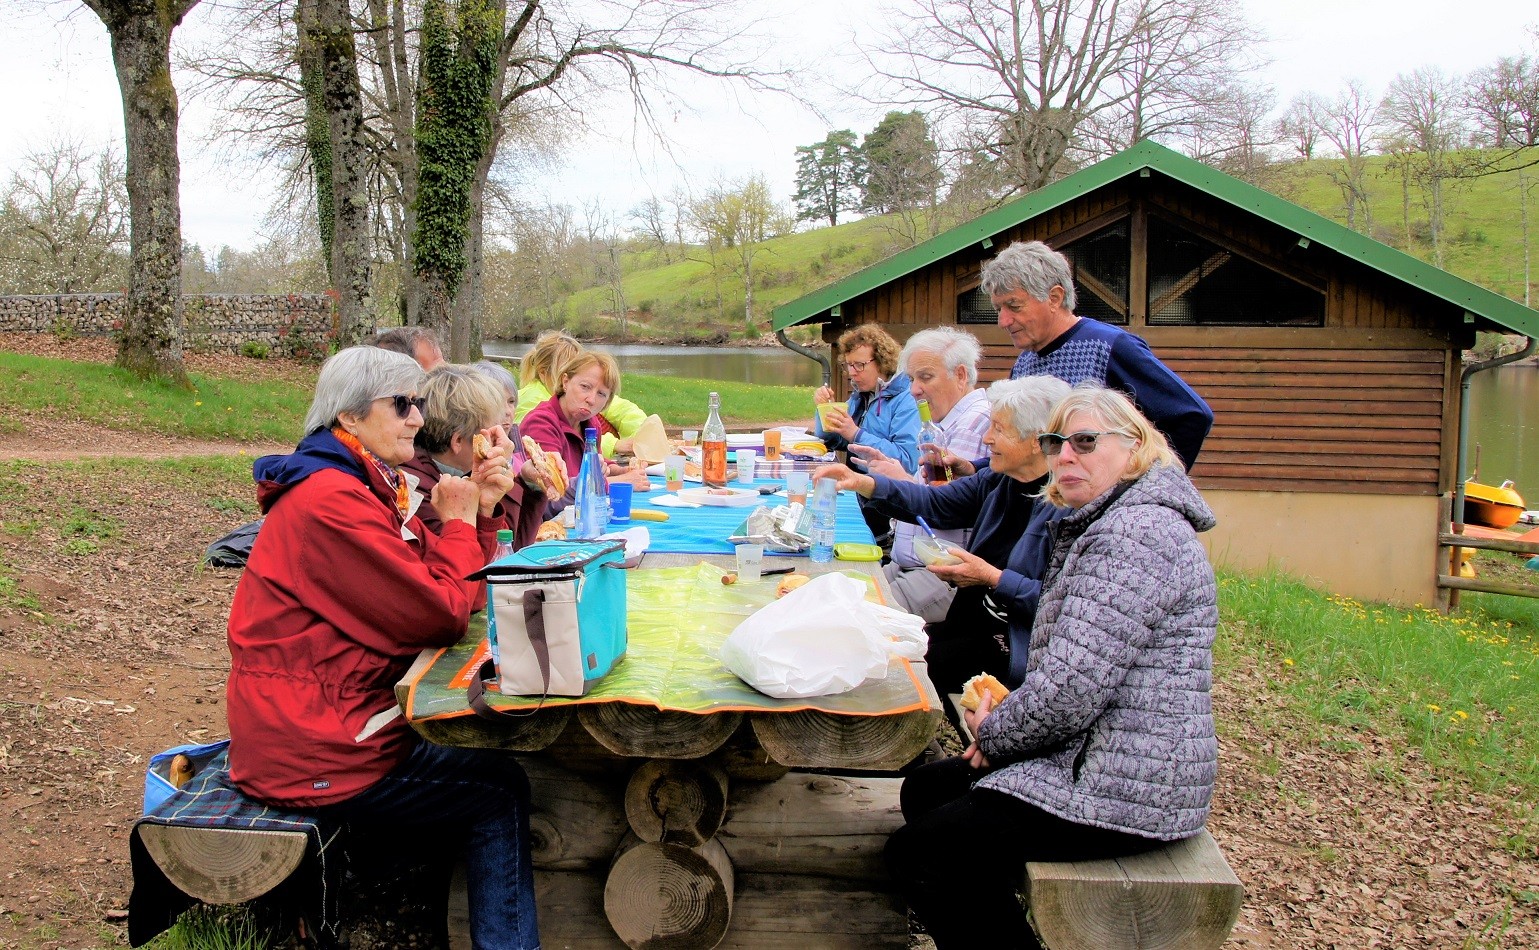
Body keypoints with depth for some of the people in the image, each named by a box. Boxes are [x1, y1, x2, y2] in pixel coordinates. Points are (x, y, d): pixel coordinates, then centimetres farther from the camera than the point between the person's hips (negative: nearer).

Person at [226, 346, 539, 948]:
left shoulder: (367, 485, 10)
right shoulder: (330, 501, -22)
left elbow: (440, 590, 10)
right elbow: (440, 617, -23)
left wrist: (480, 511, -4)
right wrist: (460, 522, -8)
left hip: (325, 718, 10)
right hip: (311, 753, -10)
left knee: (489, 763, 17)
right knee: (499, 793, 0)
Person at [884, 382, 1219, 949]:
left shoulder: (1135, 535, -21)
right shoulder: (1109, 524, 14)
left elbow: (1072, 688, -27)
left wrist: (994, 733, -8)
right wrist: (1003, 718, 2)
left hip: (1121, 792, -11)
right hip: (1092, 754, 11)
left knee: (914, 852, -8)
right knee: (923, 790, 19)